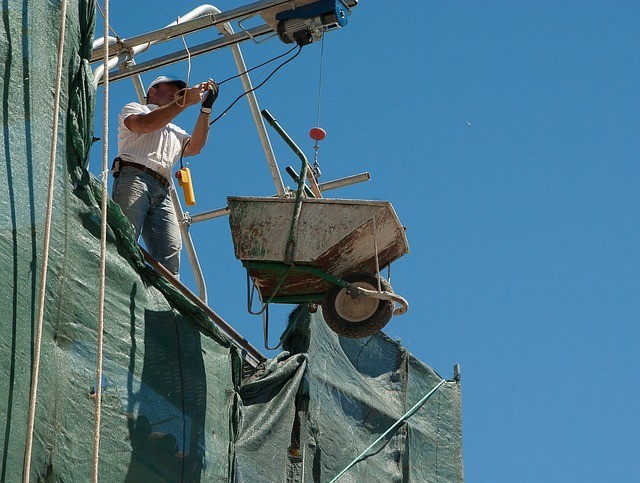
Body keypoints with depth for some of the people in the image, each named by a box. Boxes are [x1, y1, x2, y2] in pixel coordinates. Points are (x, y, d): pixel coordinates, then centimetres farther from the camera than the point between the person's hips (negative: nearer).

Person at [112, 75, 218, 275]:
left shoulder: (174, 131, 38)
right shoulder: (133, 108, 23)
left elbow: (194, 147, 16)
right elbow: (145, 124, -2)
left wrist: (206, 108, 11)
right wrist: (185, 101, -3)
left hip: (162, 192, 6)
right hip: (133, 177, -6)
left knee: (171, 251, -16)